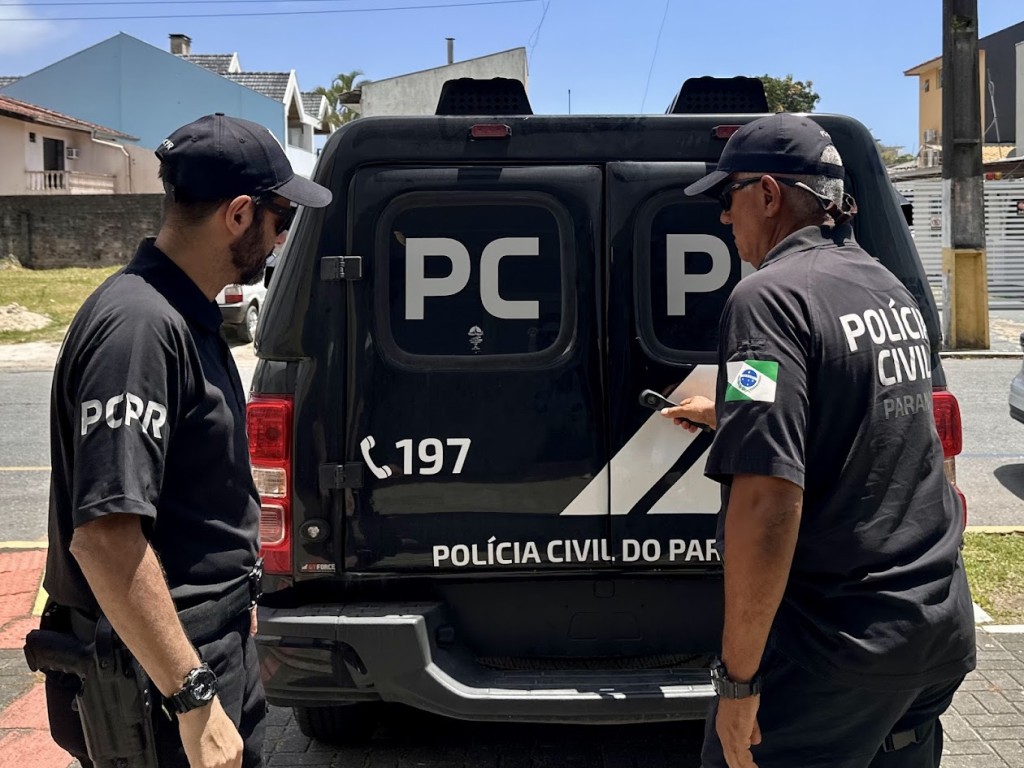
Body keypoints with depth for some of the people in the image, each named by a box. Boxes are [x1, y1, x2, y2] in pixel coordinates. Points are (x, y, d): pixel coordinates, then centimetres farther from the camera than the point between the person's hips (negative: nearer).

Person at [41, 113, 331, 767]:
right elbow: (103, 534, -29)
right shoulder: (138, 326, -23)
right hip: (159, 687, -9)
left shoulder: (186, 318, 8)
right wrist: (194, 700, -27)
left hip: (220, 655, 9)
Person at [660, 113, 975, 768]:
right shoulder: (892, 289, 10)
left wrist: (738, 676, -22)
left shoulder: (772, 298, -18)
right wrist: (730, 413, 40)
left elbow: (768, 502, -27)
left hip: (837, 645, -8)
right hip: (938, 626, 9)